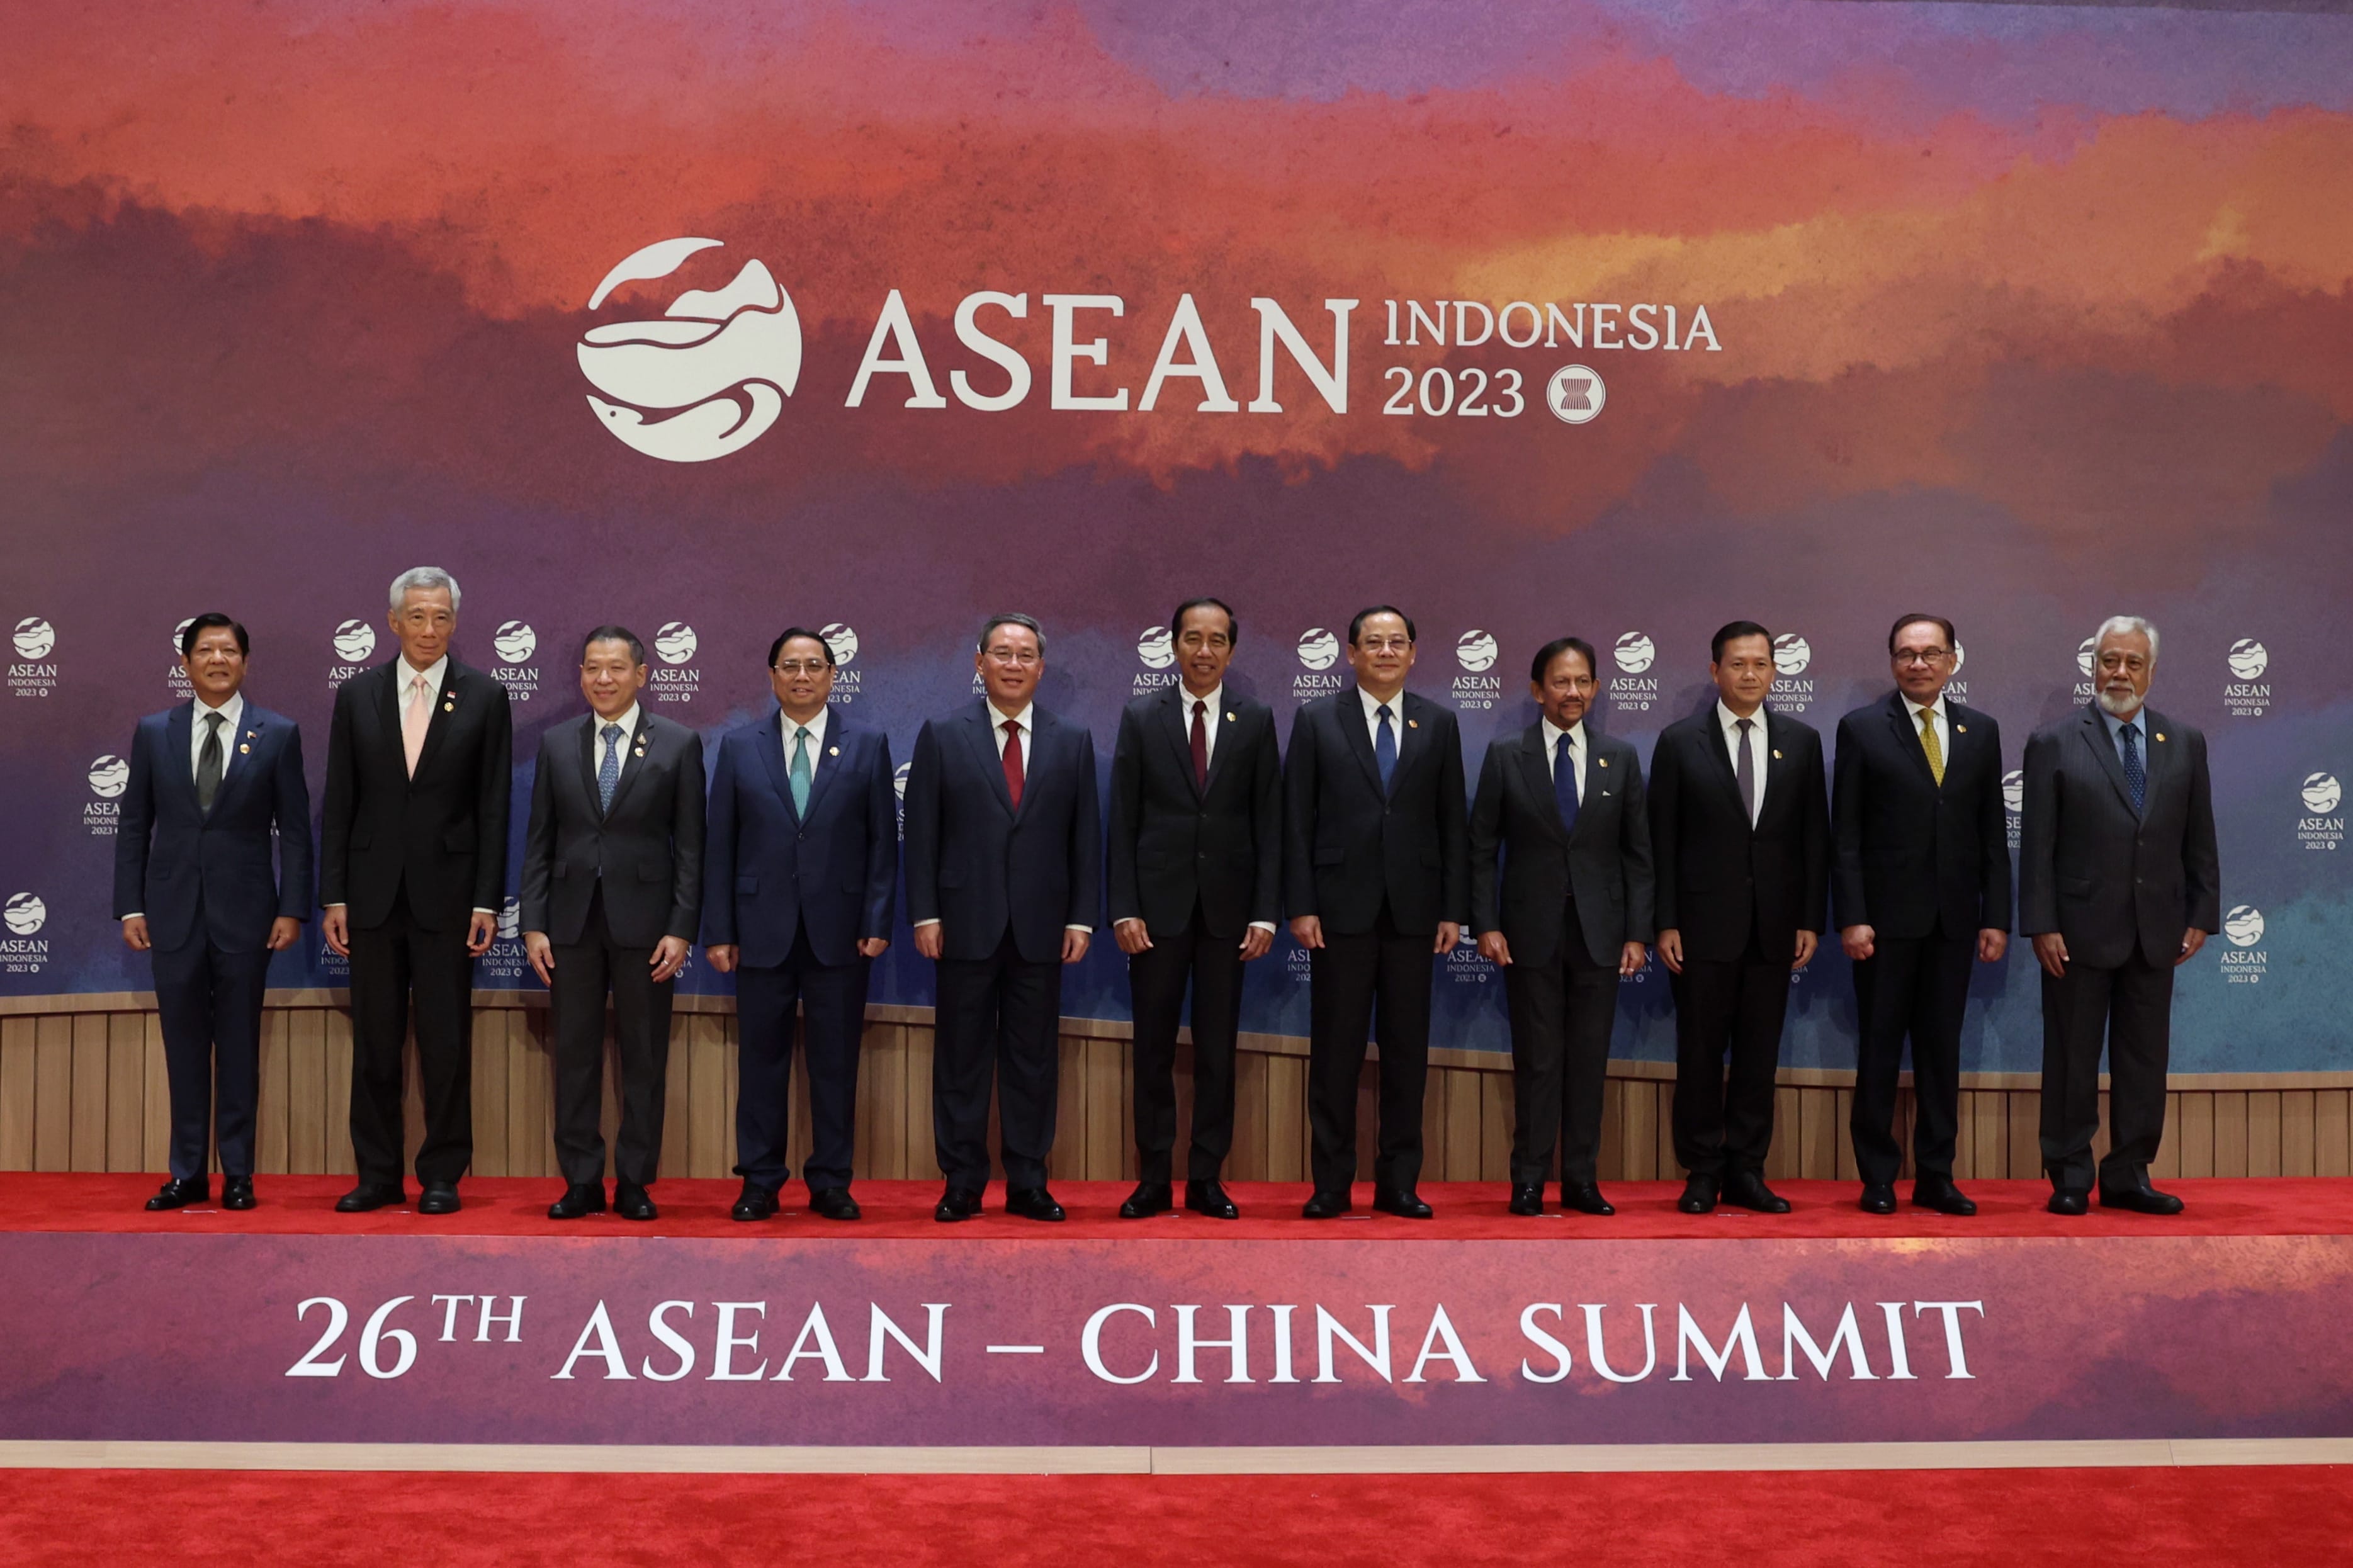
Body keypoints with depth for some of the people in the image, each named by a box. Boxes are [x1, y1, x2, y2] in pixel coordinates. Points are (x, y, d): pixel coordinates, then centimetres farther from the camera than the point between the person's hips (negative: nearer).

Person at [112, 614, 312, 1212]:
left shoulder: (278, 734, 1)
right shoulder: (154, 732, 6)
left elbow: (294, 830, 1)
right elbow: (133, 826, 7)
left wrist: (292, 909, -6)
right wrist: (130, 906, 1)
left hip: (244, 910, -2)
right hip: (174, 910, 2)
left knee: (239, 1045, 5)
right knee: (183, 1045, 6)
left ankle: (238, 1174, 12)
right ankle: (188, 1174, 14)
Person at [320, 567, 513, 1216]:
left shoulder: (484, 697, 1)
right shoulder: (357, 696, 6)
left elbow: (494, 808, -1)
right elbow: (339, 804, 6)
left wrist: (487, 901, -6)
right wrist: (333, 897, 1)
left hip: (447, 894, -2)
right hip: (374, 893, 2)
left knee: (447, 1043, 1)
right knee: (374, 1043, 7)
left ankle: (442, 1175, 11)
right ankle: (378, 1175, 16)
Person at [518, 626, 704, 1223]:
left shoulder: (679, 744, 1)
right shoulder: (556, 743, 8)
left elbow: (690, 844, -1)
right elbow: (539, 841, 8)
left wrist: (682, 929, -8)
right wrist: (534, 925, 0)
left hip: (643, 921, -2)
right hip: (573, 920, 2)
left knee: (644, 1059, 4)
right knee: (575, 1055, 6)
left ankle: (634, 1183, 12)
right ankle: (581, 1183, 14)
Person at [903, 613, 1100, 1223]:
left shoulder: (1073, 742, 7)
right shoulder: (942, 737, 3)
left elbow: (1086, 837, 6)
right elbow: (922, 834, 1)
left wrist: (1082, 918, 0)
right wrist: (924, 914, -6)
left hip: (1040, 927, 1)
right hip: (966, 923, -1)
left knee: (1034, 1059, 6)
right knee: (962, 1058, 4)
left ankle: (1027, 1184, 13)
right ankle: (963, 1184, 12)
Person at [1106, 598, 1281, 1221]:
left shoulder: (1256, 721, 5)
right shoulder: (1140, 719, 3)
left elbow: (1269, 823, 3)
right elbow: (1123, 823, 1)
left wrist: (1266, 912, -4)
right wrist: (1124, 909, -7)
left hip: (1227, 906, 1)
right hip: (1158, 904, 0)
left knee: (1217, 1049, 5)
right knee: (1154, 1050, 4)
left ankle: (1205, 1180, 12)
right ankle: (1154, 1180, 11)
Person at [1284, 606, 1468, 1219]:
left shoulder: (1438, 724, 9)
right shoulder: (1316, 721, 3)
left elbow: (1453, 823, 8)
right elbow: (1297, 821, 1)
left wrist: (1454, 909, 2)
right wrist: (1300, 906, -6)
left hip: (1413, 910, 2)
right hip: (1342, 908, -2)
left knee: (1407, 1048, 5)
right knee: (1335, 1048, 2)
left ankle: (1399, 1181, 13)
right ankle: (1331, 1184, 8)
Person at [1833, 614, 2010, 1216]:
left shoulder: (1981, 731, 9)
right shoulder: (1862, 729, -1)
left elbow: (1993, 832, 9)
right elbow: (1845, 834, -4)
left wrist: (1996, 917, 3)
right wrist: (1851, 917, -11)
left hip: (1953, 918, 3)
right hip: (1887, 917, -3)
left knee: (1942, 1050, 7)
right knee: (1879, 1049, 3)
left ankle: (1935, 1177, 15)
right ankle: (1878, 1178, 11)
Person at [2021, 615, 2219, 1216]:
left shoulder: (2185, 744, 8)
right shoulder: (2054, 744, -2)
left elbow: (2199, 840, 10)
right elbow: (2037, 844, -5)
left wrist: (2201, 915, 4)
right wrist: (2041, 925, -10)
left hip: (2156, 933, 3)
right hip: (2081, 930, -3)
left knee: (2145, 1059, 8)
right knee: (2072, 1059, 4)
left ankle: (2129, 1176, 17)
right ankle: (2070, 1179, 13)